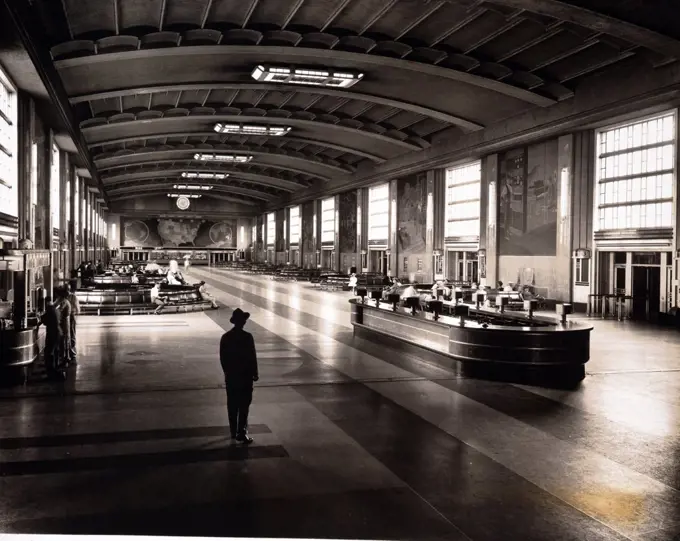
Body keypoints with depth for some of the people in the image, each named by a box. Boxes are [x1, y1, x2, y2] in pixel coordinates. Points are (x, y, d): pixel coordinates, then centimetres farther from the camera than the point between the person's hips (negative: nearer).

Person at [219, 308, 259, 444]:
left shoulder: (225, 337, 1)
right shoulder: (247, 337, -15)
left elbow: (222, 358, 6)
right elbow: (252, 357, -12)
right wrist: (255, 373, 0)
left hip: (231, 376, 5)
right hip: (245, 376, -5)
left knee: (232, 405, 13)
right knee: (244, 406, -1)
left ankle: (233, 432, 21)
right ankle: (241, 433, -5)